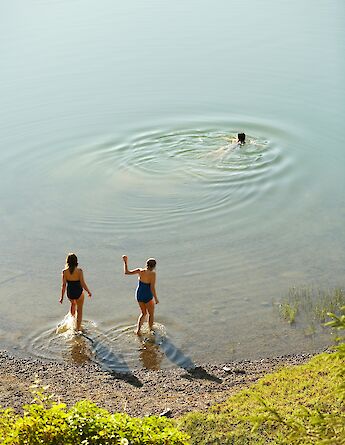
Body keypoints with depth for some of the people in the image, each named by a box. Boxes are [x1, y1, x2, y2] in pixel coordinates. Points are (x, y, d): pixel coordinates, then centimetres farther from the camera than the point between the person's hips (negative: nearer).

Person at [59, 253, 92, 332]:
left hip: (70, 293, 3)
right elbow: (83, 284, -15)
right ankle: (78, 328, 20)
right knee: (79, 310, 15)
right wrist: (88, 292, 1)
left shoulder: (64, 271, -12)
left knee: (73, 304, 36)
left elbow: (64, 285, -8)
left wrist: (62, 297, 1)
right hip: (79, 293, -3)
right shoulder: (79, 270, -18)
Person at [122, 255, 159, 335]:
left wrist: (125, 262, 6)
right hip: (147, 296, -4)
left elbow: (126, 272, -3)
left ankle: (138, 330, 15)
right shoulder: (152, 273, -22)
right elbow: (152, 288, -22)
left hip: (139, 295, 5)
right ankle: (151, 329, 34)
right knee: (151, 314, 22)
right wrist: (156, 299, -10)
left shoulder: (140, 271, -11)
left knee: (143, 313, 25)